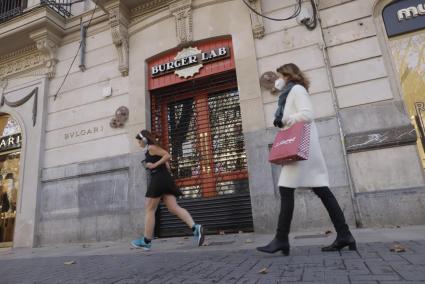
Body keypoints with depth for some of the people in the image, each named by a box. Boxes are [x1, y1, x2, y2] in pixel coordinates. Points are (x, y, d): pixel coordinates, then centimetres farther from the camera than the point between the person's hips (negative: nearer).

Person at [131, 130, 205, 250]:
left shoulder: (151, 147, -3)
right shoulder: (151, 151, 26)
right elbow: (167, 166, 23)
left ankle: (147, 241, 7)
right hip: (164, 179, 9)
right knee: (174, 208, -3)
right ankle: (195, 227, -17)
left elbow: (168, 155, -15)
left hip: (159, 179, -9)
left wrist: (154, 165, -14)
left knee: (149, 209, 0)